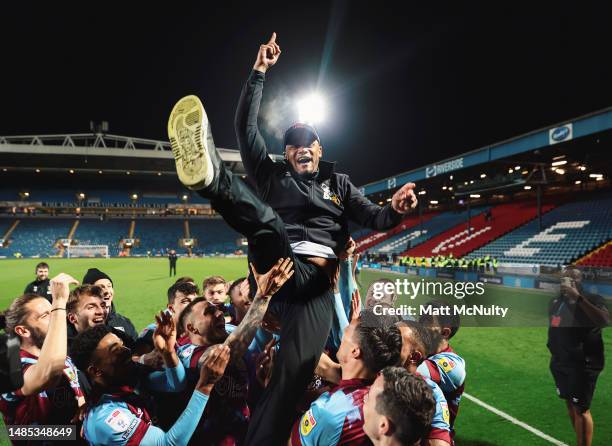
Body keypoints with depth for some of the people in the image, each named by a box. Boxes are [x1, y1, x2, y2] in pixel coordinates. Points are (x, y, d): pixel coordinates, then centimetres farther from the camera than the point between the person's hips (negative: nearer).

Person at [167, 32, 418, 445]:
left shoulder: (338, 183, 25)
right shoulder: (274, 176, 20)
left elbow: (373, 218, 17)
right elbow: (247, 127, 14)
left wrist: (395, 211, -7)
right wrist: (260, 72, 13)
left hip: (316, 282, 1)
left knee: (295, 371, -23)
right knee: (265, 217, -33)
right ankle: (209, 175, -63)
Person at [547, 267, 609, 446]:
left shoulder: (591, 299, -12)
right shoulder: (556, 301, 8)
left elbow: (604, 320, -32)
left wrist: (578, 297, -34)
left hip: (583, 364, -7)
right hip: (560, 363, 7)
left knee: (581, 409, -2)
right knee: (570, 404, 16)